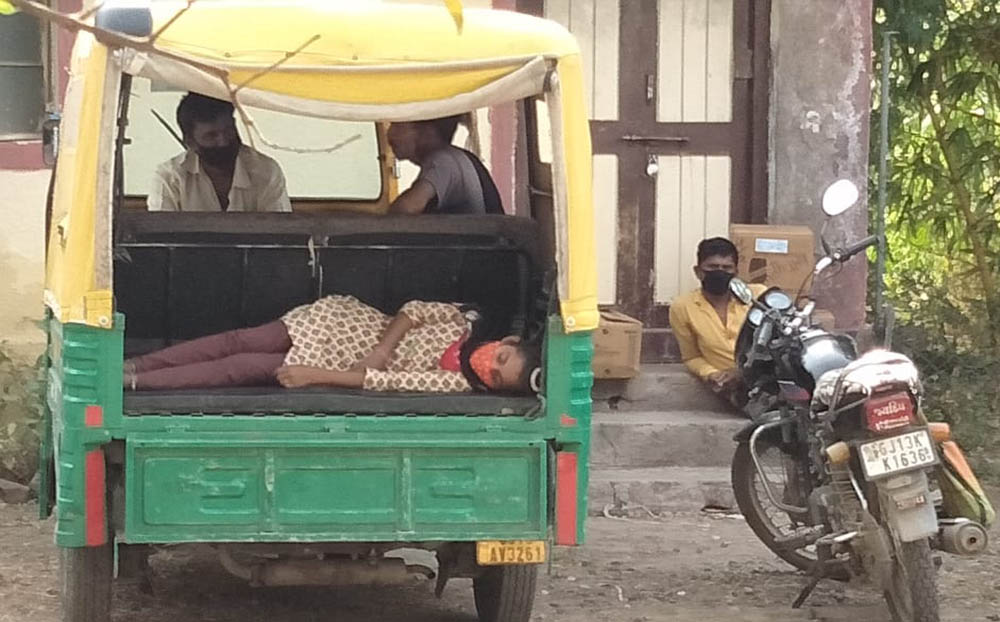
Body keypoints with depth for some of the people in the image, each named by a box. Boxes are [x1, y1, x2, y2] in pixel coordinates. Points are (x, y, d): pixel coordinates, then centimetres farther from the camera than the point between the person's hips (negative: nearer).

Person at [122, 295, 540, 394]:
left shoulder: (458, 386, -24)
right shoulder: (465, 321, -13)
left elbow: (390, 382, -27)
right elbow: (414, 309, -2)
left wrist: (317, 375, -28)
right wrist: (383, 348, -20)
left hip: (343, 362, -3)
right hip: (351, 321, 3)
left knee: (242, 368, -13)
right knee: (242, 341, -4)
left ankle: (132, 382, -3)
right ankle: (136, 364, 8)